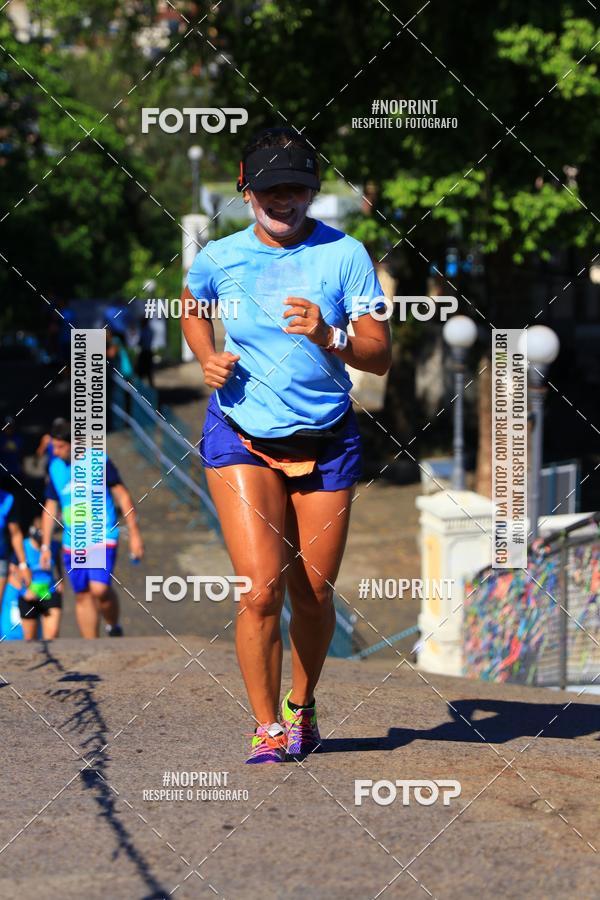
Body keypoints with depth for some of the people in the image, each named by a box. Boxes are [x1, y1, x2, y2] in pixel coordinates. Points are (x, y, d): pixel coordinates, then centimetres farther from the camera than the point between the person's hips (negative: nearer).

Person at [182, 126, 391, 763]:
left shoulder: (345, 255, -7)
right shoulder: (217, 259, -2)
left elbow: (380, 357, -9)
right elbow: (192, 309, 22)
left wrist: (330, 338, -28)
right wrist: (208, 360, 3)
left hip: (326, 441, 1)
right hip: (240, 435, -1)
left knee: (313, 596, 6)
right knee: (261, 590, -15)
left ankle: (302, 705, 33)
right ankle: (266, 728, -1)